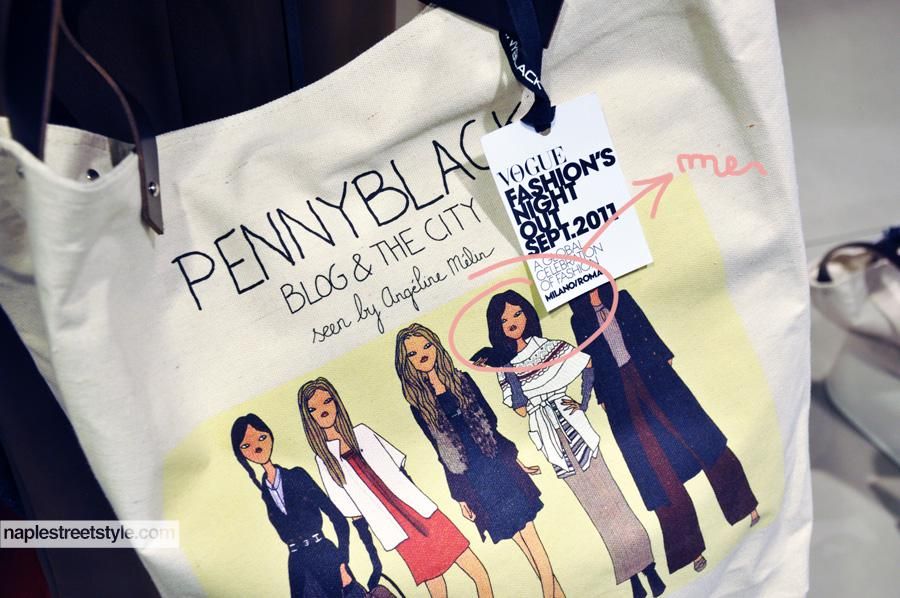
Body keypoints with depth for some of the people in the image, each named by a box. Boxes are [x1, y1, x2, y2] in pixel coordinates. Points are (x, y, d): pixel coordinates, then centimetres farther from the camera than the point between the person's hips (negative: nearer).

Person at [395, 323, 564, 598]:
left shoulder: (462, 380, 2)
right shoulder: (419, 405, -1)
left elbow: (491, 421, 8)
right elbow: (443, 452, 2)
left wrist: (514, 459, 10)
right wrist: (460, 495, 4)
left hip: (499, 464, 1)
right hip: (474, 478, -1)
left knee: (527, 527, 1)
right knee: (518, 532, 5)